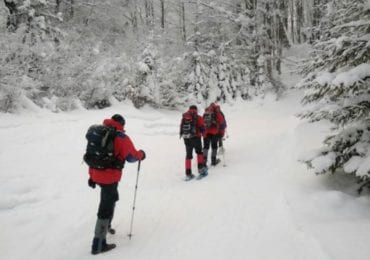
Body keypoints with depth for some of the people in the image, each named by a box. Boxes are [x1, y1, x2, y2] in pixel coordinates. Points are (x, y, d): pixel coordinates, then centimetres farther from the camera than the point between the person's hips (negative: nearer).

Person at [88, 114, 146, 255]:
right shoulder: (121, 137, -13)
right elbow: (131, 156, -14)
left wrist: (92, 175, 20)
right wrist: (141, 154, 7)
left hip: (97, 174, 8)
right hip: (109, 176, -8)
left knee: (111, 198, 30)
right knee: (106, 207, 0)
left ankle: (106, 225, 48)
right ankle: (98, 245, 6)